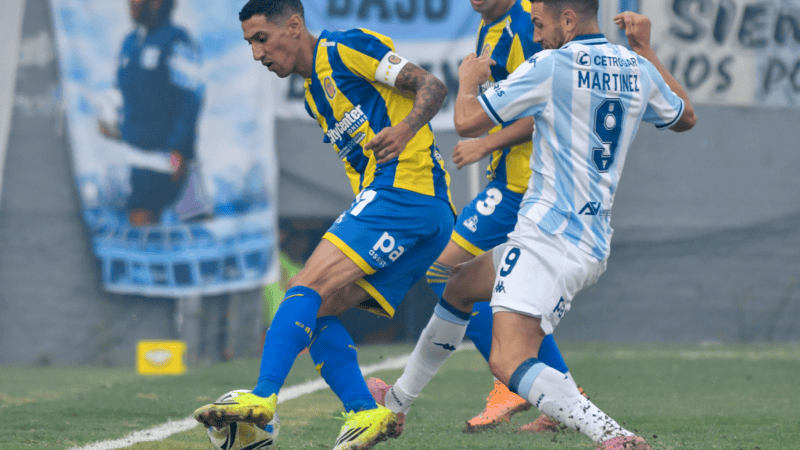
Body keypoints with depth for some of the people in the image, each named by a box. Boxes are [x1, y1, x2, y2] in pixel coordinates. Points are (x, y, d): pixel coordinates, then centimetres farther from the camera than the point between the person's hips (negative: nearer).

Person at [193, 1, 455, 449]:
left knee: (307, 289, -18)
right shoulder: (314, 98, 26)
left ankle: (263, 398, -28)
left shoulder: (346, 48, -1)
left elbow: (432, 85, -6)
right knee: (317, 310, 1)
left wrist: (405, 129, -24)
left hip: (403, 189, -10)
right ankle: (364, 413, -11)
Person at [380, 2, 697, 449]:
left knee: (509, 363, -22)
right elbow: (686, 117, 30)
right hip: (594, 241, 10)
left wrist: (469, 79, 13)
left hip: (550, 236, -10)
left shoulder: (551, 66, -11)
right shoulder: (638, 70, 9)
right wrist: (645, 48, 35)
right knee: (459, 286, 27)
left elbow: (468, 121, -9)